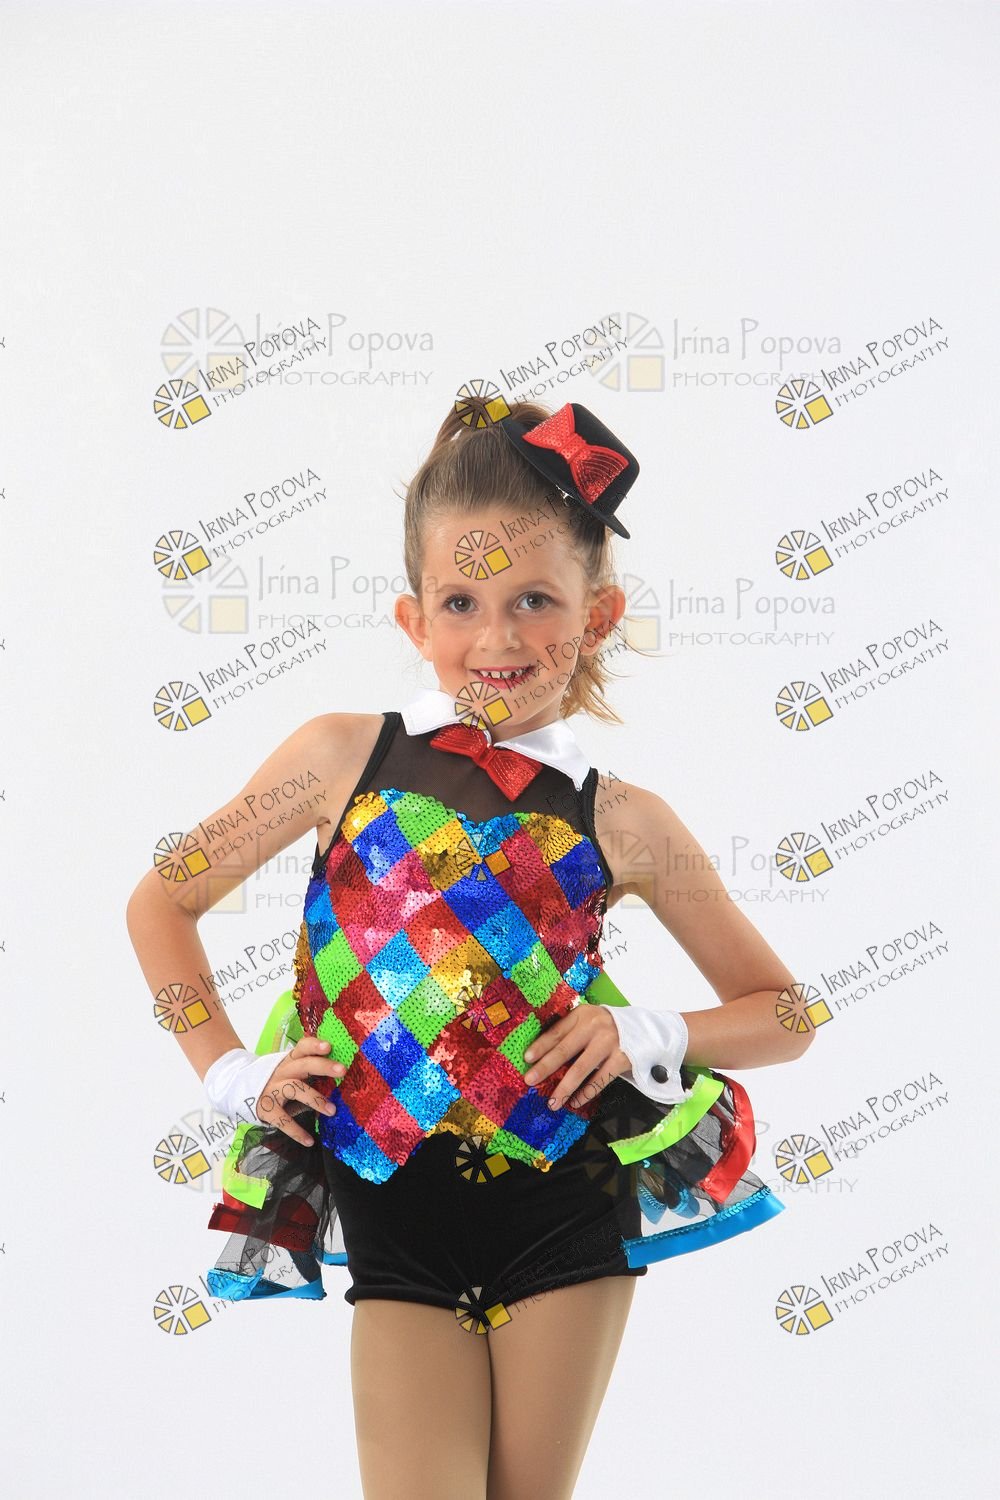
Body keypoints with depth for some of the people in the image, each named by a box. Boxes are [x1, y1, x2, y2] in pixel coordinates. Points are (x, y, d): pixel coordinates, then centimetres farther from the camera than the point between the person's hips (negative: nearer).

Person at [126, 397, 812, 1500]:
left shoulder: (624, 826, -2)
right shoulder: (343, 760, -2)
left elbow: (784, 1013, 9)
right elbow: (162, 902, 9)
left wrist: (648, 1033, -8)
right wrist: (228, 1072, 1)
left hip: (567, 1212, 1)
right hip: (394, 1217, -1)